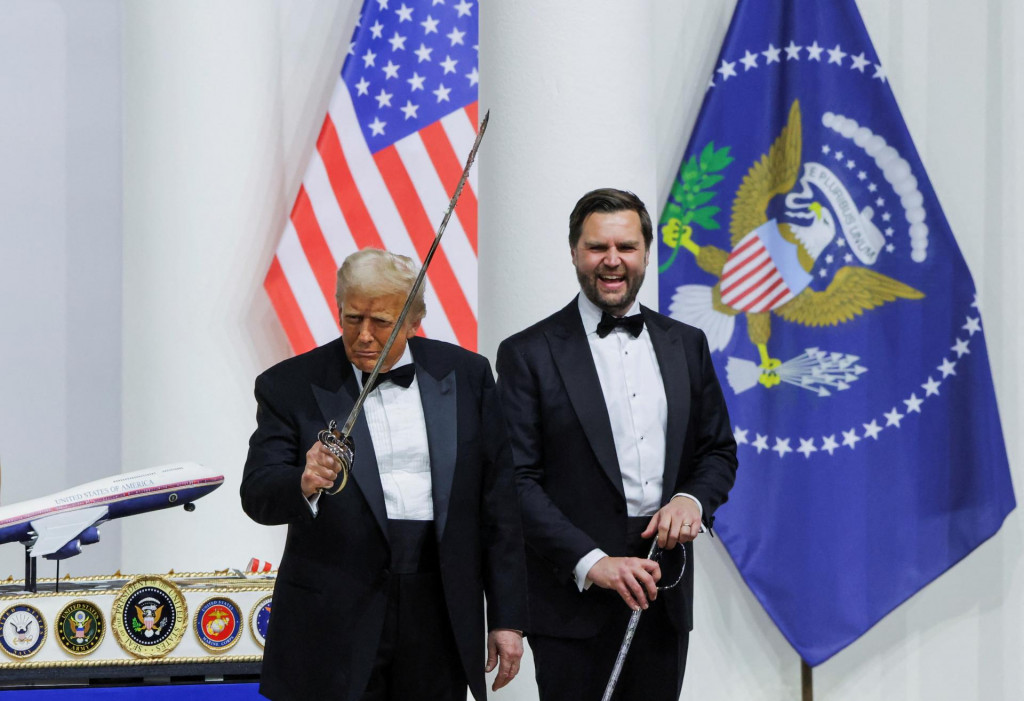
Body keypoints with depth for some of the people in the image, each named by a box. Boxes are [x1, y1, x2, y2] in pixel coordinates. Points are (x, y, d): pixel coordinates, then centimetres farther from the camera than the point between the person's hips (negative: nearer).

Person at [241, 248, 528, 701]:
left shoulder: (465, 375, 7)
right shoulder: (290, 386, 0)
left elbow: (497, 506, 7)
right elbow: (258, 495, -10)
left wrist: (507, 618, 4)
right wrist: (304, 486, -33)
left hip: (438, 620, 2)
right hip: (335, 624, -2)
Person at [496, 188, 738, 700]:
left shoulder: (686, 345, 11)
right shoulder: (528, 354, -3)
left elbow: (719, 450, 17)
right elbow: (518, 480, -8)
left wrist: (692, 499, -6)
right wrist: (590, 562, -19)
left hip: (664, 596, 4)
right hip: (575, 599, -4)